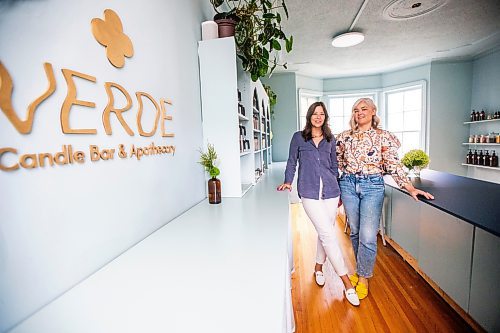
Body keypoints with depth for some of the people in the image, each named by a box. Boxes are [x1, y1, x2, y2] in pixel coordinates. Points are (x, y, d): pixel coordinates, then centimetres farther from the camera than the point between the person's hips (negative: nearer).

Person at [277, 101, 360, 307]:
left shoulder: (330, 139, 13)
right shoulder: (298, 137, 5)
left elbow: (334, 165, 17)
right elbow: (292, 162, 10)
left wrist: (338, 190, 16)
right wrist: (288, 182, 3)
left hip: (330, 191, 4)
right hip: (309, 192, -3)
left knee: (325, 232, 11)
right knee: (328, 234, -7)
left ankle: (319, 267, 35)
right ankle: (347, 284, 3)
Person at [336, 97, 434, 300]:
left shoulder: (383, 137, 0)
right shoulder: (345, 137, 7)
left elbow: (393, 165, -3)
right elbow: (338, 165, 11)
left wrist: (410, 188, -12)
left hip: (372, 186, -3)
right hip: (348, 185, 3)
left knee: (367, 236, -4)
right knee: (355, 232, 12)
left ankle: (363, 277, 17)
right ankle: (361, 269, 33)